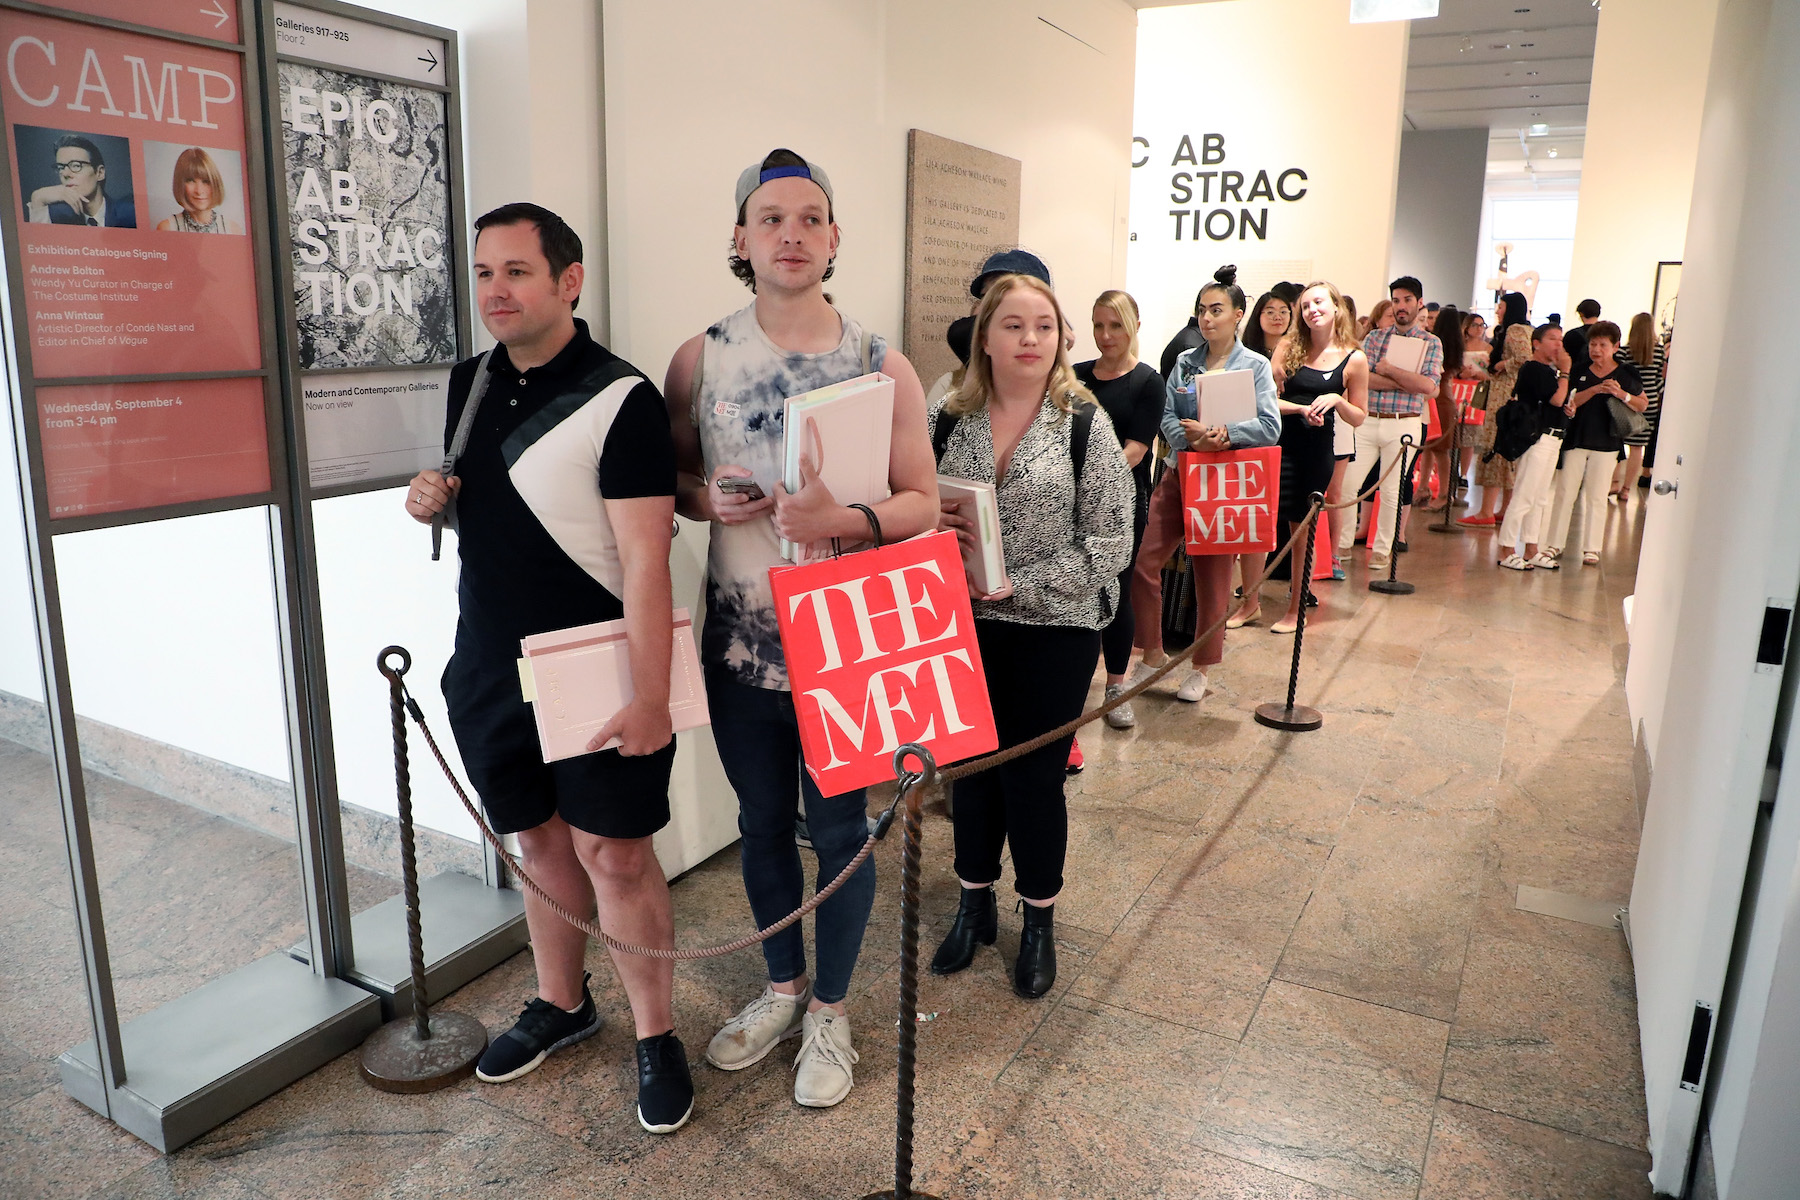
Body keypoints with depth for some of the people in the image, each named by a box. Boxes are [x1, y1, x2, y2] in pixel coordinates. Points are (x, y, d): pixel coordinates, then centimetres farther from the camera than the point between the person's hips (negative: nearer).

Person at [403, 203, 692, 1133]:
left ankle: (655, 1037, 19)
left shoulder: (620, 400, -15)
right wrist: (431, 497, 1)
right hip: (489, 666, 7)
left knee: (614, 853, 0)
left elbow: (644, 558, -21)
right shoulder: (470, 383, 8)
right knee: (539, 840, 19)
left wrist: (650, 695, -25)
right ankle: (561, 1003, 38)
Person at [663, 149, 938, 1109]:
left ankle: (829, 1012, 33)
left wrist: (844, 518, -23)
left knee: (838, 828, 10)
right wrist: (708, 498, -14)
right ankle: (781, 987, 41)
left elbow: (922, 502, -4)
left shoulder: (882, 366, -5)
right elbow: (668, 476, 9)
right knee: (762, 821, 18)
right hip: (740, 641, 3)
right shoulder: (699, 360, 0)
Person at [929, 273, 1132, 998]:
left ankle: (1039, 921, 30)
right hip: (964, 629, 3)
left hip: (1054, 633, -2)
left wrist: (1016, 584, -17)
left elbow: (1111, 545, -10)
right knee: (970, 768, 13)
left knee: (1034, 777, 7)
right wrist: (929, 527, -15)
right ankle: (974, 904, 35)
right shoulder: (948, 421, 1)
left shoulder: (1084, 427, -6)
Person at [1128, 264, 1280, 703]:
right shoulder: (1185, 362, 9)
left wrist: (1219, 434, -22)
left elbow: (1269, 427, -11)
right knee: (1142, 560, -5)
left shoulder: (1255, 366, -1)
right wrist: (1193, 437, -20)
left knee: (1212, 573, 5)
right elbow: (1167, 417, 0)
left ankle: (1201, 667, 21)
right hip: (1180, 473, 3)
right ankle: (1152, 654, 13)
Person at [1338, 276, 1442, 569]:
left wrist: (1389, 370, -10)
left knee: (1391, 491, 2)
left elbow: (1430, 386, -11)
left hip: (1403, 425, -2)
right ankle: (1342, 543, 11)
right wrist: (1407, 382, -12)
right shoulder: (1375, 338, 9)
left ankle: (1382, 549, 15)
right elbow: (1361, 377, -7)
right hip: (1367, 421, 2)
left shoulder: (1431, 343, 4)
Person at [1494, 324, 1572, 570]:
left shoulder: (1549, 370, 16)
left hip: (1553, 439, 10)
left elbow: (1561, 402, 23)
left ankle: (1531, 550, 19)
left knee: (1540, 498, 13)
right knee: (1524, 496, -8)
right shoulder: (1533, 368, -12)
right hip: (1537, 438, -10)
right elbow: (1556, 399, -19)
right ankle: (1507, 551, -4)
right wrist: (1564, 371, -10)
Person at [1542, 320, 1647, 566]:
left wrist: (1621, 394, -11)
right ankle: (1555, 544, 10)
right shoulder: (1580, 372, 7)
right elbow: (1570, 402, -5)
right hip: (1575, 440, 2)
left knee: (1596, 497, 2)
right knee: (1564, 492, 2)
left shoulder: (1626, 373, 3)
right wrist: (1594, 390, -17)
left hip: (1605, 444, -1)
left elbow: (1643, 405, 5)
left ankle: (1591, 548, 9)